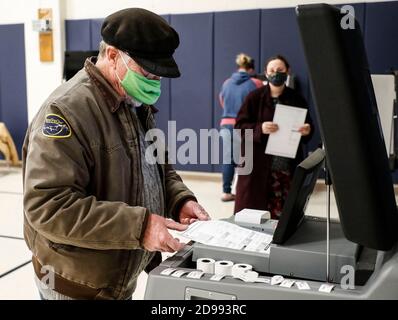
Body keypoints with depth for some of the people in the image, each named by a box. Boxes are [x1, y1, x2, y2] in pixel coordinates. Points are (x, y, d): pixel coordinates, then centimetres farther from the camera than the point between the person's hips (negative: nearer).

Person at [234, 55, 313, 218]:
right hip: (258, 164, -2)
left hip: (288, 166, 2)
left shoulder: (297, 99, 8)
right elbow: (239, 125, -3)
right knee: (253, 213, 0)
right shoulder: (255, 97, 1)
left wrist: (307, 130, -10)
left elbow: (309, 126, 14)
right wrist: (260, 128, -20)